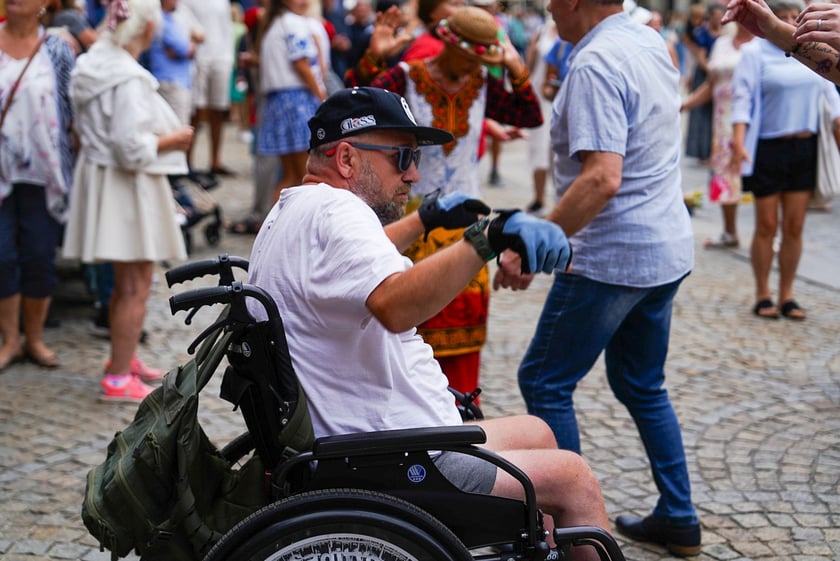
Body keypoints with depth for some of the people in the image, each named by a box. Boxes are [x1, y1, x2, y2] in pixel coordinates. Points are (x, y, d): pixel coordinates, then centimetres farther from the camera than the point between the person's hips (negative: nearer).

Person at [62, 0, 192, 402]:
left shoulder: (94, 65, 5)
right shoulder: (128, 78, -23)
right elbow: (133, 150, -26)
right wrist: (173, 140, -10)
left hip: (103, 176, 10)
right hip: (129, 186, -10)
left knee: (126, 284, 23)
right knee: (135, 288, -1)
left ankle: (123, 358, 37)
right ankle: (118, 379, 5)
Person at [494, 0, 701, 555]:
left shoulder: (596, 62, -20)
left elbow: (602, 179, -29)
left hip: (613, 257, -9)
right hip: (668, 250, 9)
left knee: (544, 381, 3)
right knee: (642, 385, 20)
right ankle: (678, 519, 25)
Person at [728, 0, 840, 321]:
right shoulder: (756, 53, -4)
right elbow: (743, 98, -9)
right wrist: (738, 142, -19)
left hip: (804, 149, 4)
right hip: (767, 148, -4)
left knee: (794, 227, 5)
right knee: (767, 225, 1)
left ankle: (786, 295, 14)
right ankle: (762, 295, 13)